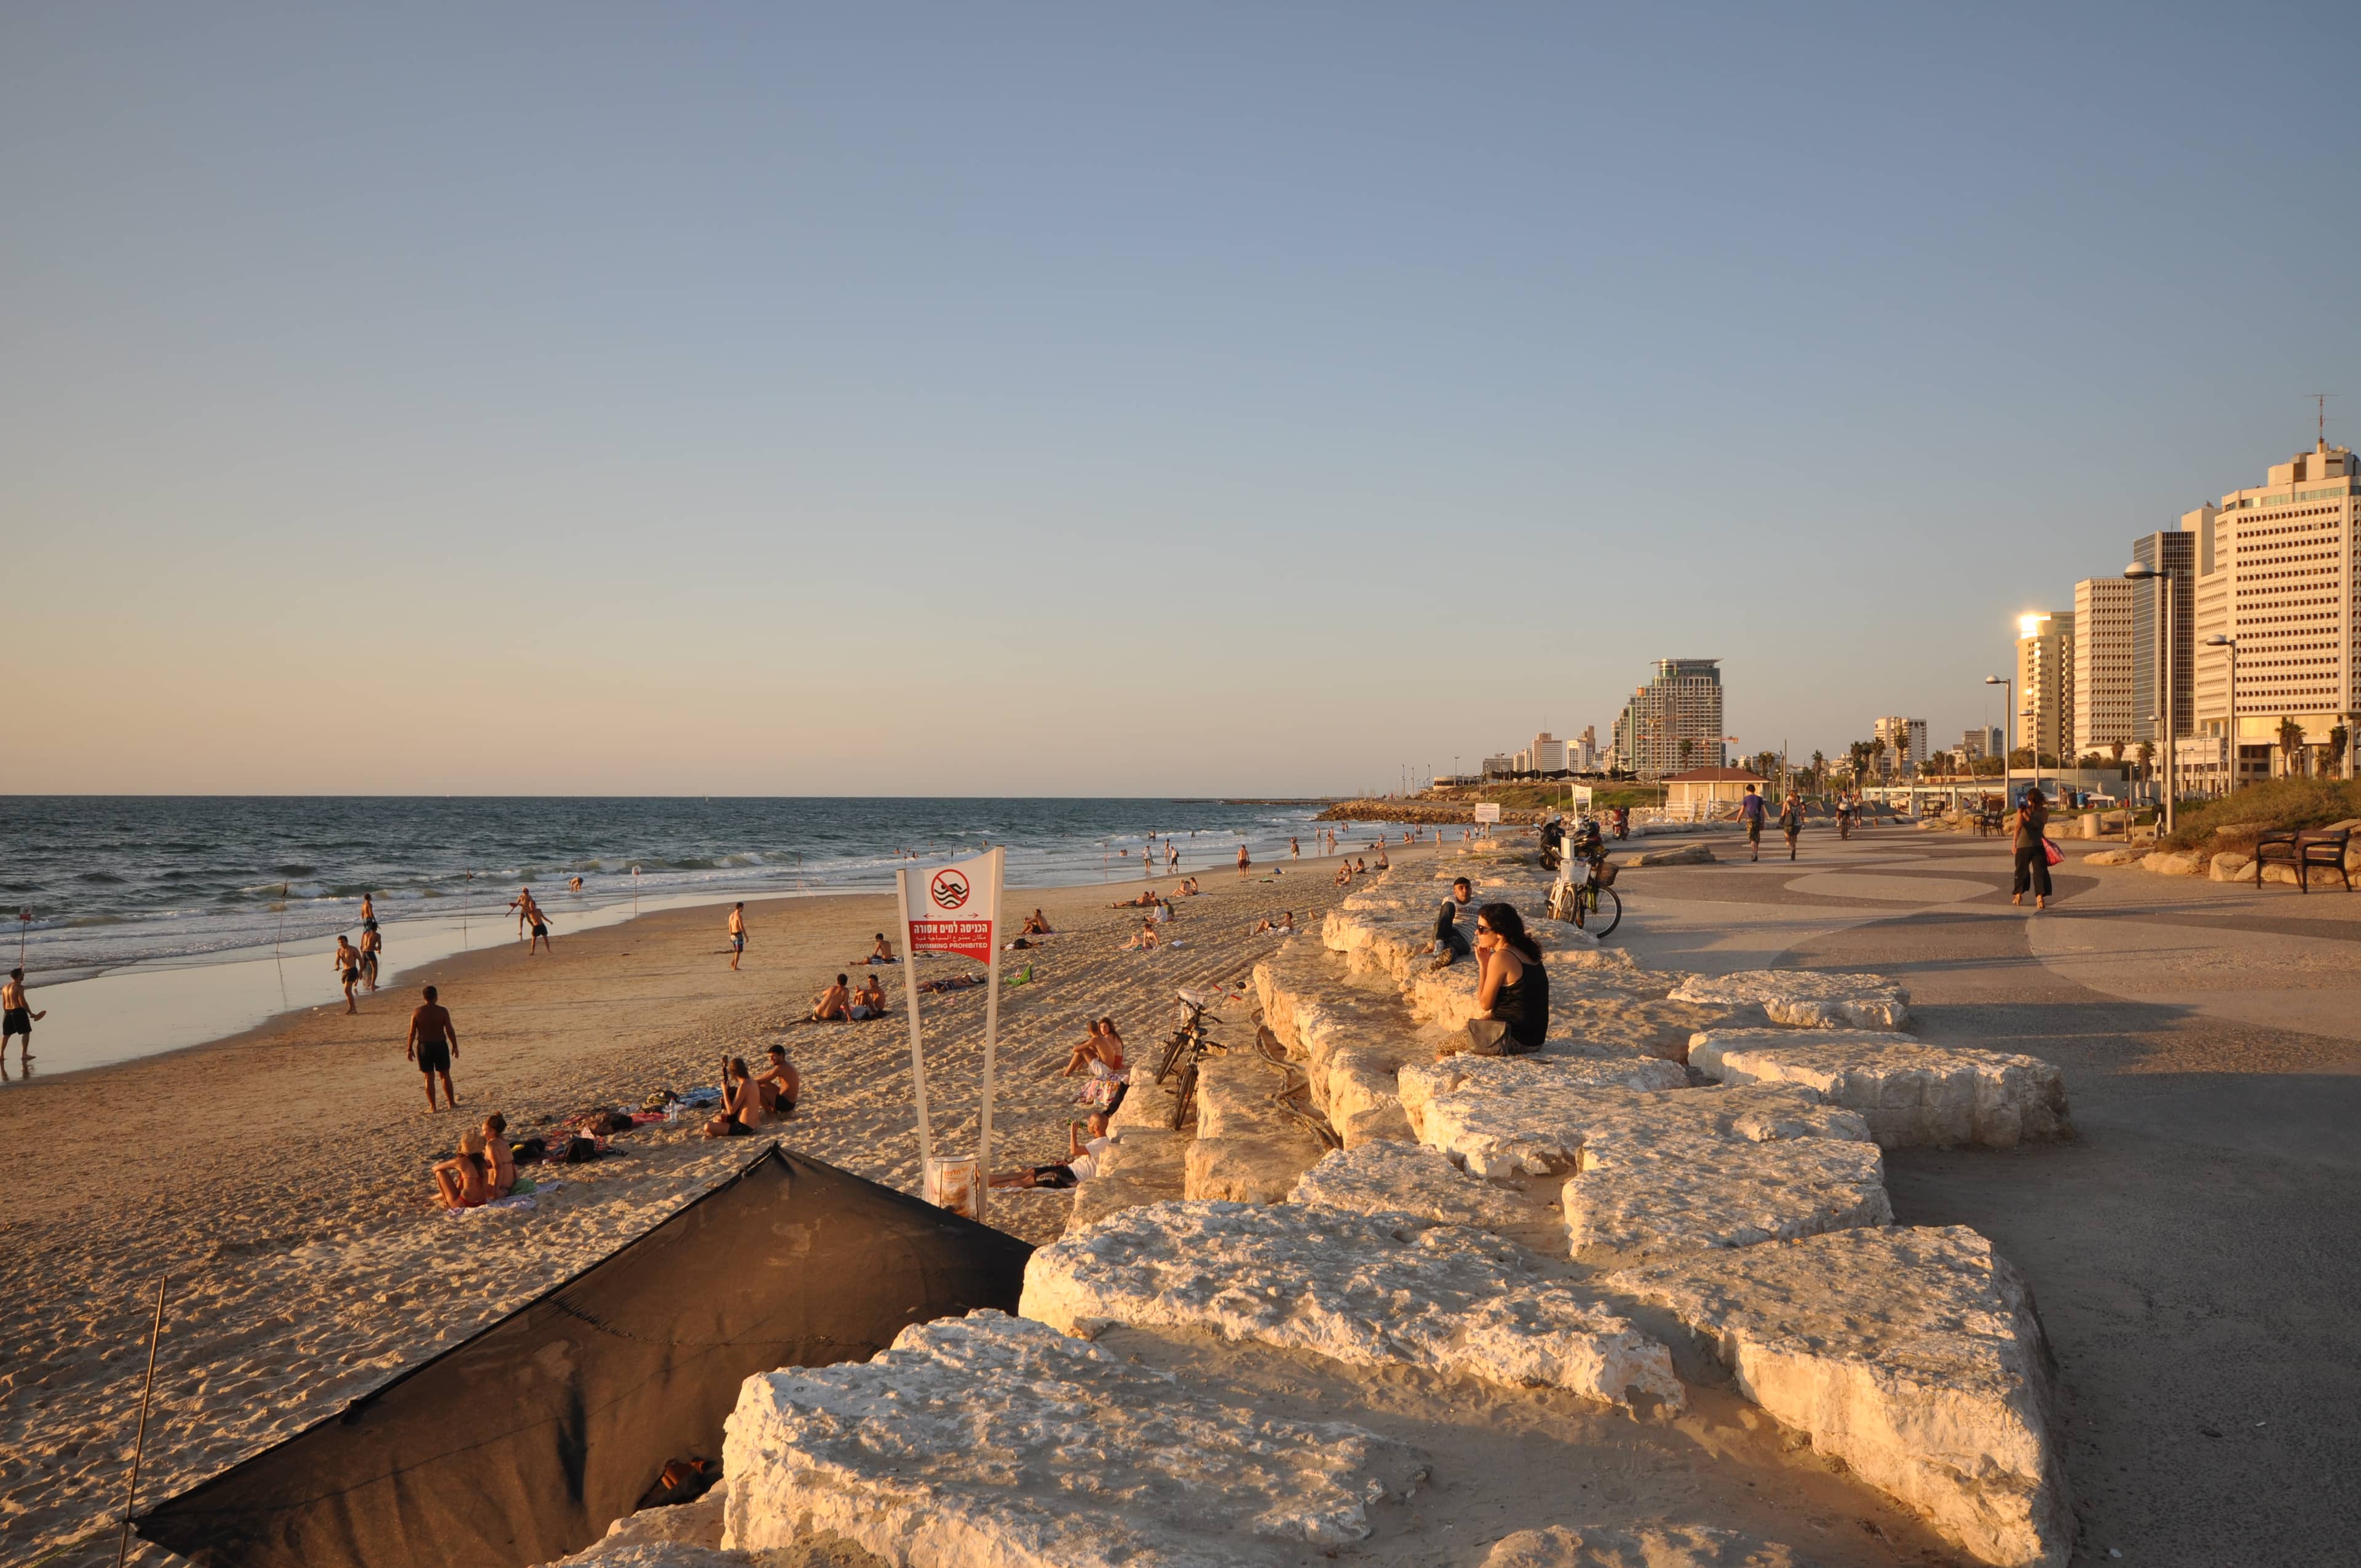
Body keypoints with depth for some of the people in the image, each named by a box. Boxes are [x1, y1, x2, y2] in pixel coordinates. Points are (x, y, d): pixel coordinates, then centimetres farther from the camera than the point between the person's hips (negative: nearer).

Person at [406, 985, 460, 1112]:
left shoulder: (417, 1013, -4)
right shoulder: (443, 1011, -8)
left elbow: (412, 1033, -2)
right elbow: (450, 1031, -8)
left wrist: (409, 1049, 7)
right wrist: (455, 1046, 1)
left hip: (424, 1047, 1)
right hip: (440, 1045, -1)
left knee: (429, 1077, 7)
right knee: (445, 1075, 11)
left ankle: (432, 1107, 8)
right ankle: (452, 1103, 15)